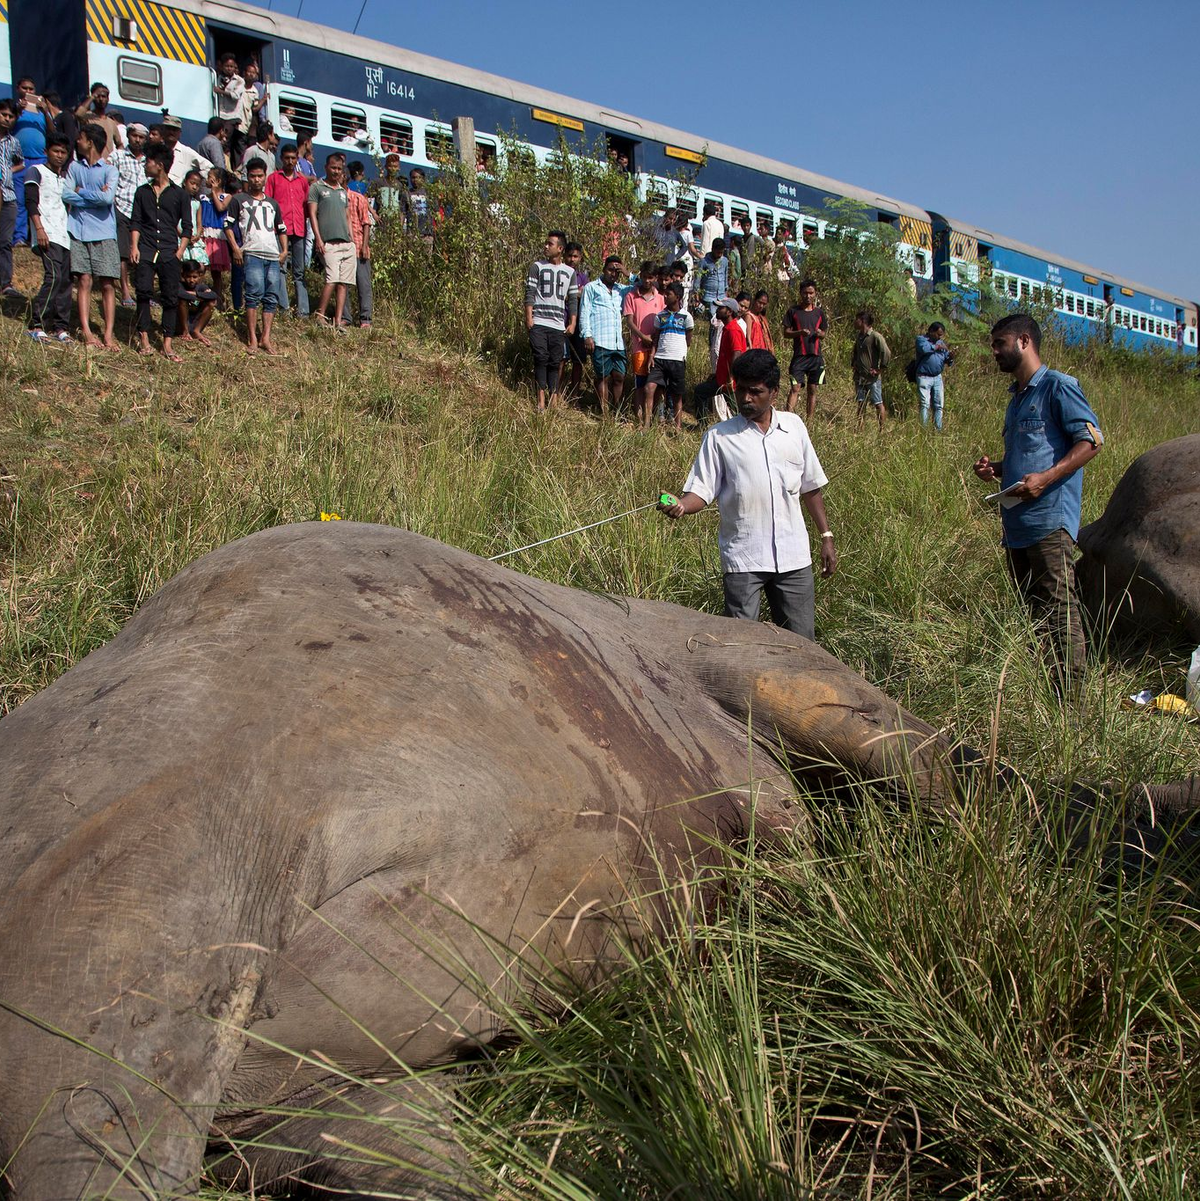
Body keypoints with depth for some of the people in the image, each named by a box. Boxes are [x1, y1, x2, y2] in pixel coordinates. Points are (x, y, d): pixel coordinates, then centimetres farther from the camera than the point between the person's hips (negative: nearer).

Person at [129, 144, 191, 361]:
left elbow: (187, 226, 7)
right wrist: (134, 247, -2)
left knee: (171, 298, -1)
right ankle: (144, 339, -1)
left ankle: (167, 344, 3)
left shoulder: (179, 194, 6)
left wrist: (181, 250, -3)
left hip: (169, 253, -1)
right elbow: (136, 222, 10)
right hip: (146, 251, 1)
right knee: (143, 292, -6)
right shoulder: (143, 192, 12)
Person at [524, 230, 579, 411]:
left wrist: (572, 323, 2)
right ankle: (541, 400, -6)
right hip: (538, 322, -2)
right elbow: (529, 294, 2)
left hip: (558, 325, 2)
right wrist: (529, 318, -7)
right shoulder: (537, 267, 6)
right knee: (541, 359, -7)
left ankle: (554, 399, 8)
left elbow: (573, 299, 11)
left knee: (555, 362, 3)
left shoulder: (570, 272, 11)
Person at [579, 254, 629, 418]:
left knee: (619, 376, 1)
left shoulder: (621, 290, 22)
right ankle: (604, 414, -2)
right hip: (600, 342, -5)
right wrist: (587, 335, -8)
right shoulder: (592, 287, 10)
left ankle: (616, 412, 8)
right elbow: (584, 313, 3)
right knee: (603, 377, -4)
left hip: (618, 342, 5)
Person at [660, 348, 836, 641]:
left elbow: (810, 487, 15)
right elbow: (702, 491, -4)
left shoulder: (793, 426, 8)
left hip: (793, 555, 3)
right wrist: (680, 505, -26)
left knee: (801, 641, 7)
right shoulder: (719, 436, 0)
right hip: (743, 558, -2)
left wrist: (826, 536, 13)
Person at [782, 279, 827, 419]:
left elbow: (824, 333, 17)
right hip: (799, 355, -3)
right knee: (795, 388, -12)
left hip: (816, 356, 3)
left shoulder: (819, 313, 11)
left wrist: (820, 333, -8)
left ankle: (809, 421, 12)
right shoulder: (793, 311, 3)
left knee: (812, 390, 6)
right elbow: (786, 333, 2)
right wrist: (800, 332, -16)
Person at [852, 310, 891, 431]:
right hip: (859, 376, 7)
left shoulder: (876, 336, -14)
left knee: (878, 404, -1)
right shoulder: (858, 336, 11)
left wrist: (879, 369, -16)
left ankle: (882, 429, 4)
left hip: (872, 377, -7)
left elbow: (886, 353, -20)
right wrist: (853, 364, 18)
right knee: (861, 404, 10)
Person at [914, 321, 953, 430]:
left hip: (937, 377, 6)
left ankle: (938, 429, 10)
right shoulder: (921, 339, -1)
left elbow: (946, 360, 16)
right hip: (924, 377, -6)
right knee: (925, 404, -10)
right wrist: (937, 347, -13)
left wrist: (950, 359, -7)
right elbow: (924, 349, -25)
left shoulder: (941, 342, 17)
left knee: (938, 405, 5)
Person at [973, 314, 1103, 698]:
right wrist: (996, 469, 12)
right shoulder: (1017, 397, 23)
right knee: (1029, 610, 10)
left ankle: (1070, 698, -8)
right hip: (1016, 522, 9)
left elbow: (1091, 441, -12)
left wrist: (1044, 479, -22)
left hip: (1049, 518, -9)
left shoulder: (1059, 387, -4)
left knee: (1059, 609, -10)